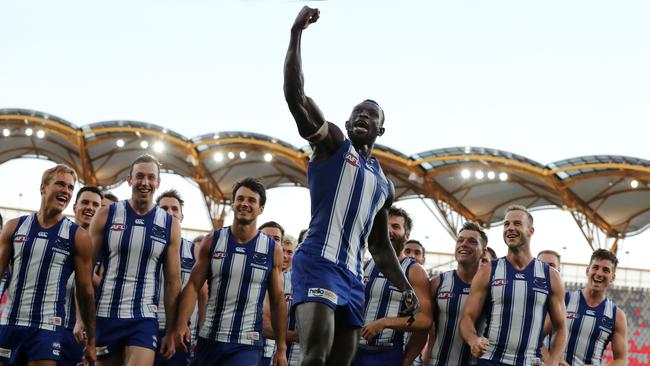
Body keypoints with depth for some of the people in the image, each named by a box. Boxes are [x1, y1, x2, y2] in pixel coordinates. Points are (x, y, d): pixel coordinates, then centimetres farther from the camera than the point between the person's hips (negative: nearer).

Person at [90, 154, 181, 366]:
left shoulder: (170, 225, 4)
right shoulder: (106, 215, 2)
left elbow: (173, 282, 7)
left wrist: (172, 331, 4)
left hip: (145, 319, 0)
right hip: (105, 316, 1)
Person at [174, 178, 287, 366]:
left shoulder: (272, 250, 2)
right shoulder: (212, 241, 4)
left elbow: (277, 302, 5)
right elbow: (193, 286, 1)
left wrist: (281, 348, 2)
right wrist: (182, 323, -14)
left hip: (247, 345, -2)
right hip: (209, 340, 2)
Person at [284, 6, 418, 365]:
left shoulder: (383, 184, 25)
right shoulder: (330, 142, 7)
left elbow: (380, 246, 31)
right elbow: (294, 95, -8)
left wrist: (406, 287, 20)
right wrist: (296, 33, -15)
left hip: (353, 276, 8)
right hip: (317, 264, -7)